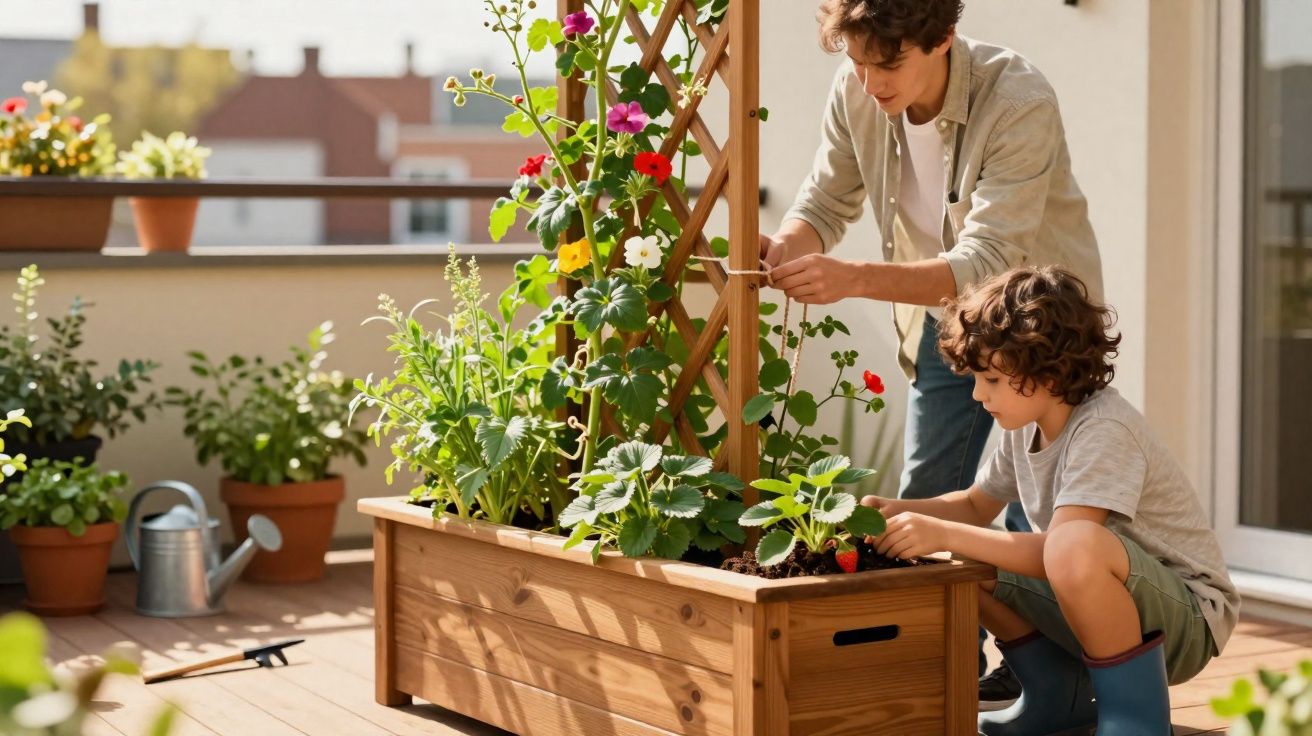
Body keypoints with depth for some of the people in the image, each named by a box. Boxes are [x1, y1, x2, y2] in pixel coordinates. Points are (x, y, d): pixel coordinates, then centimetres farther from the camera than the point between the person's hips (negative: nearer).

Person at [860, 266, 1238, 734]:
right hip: (1111, 605, 9)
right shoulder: (1026, 426, 2)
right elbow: (976, 506, 17)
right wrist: (899, 512, -2)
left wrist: (943, 534, -33)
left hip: (1188, 620, -9)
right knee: (966, 561, 0)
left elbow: (1067, 550, -34)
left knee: (1075, 546, -38)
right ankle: (1059, 698, 13)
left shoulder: (1104, 430, -24)